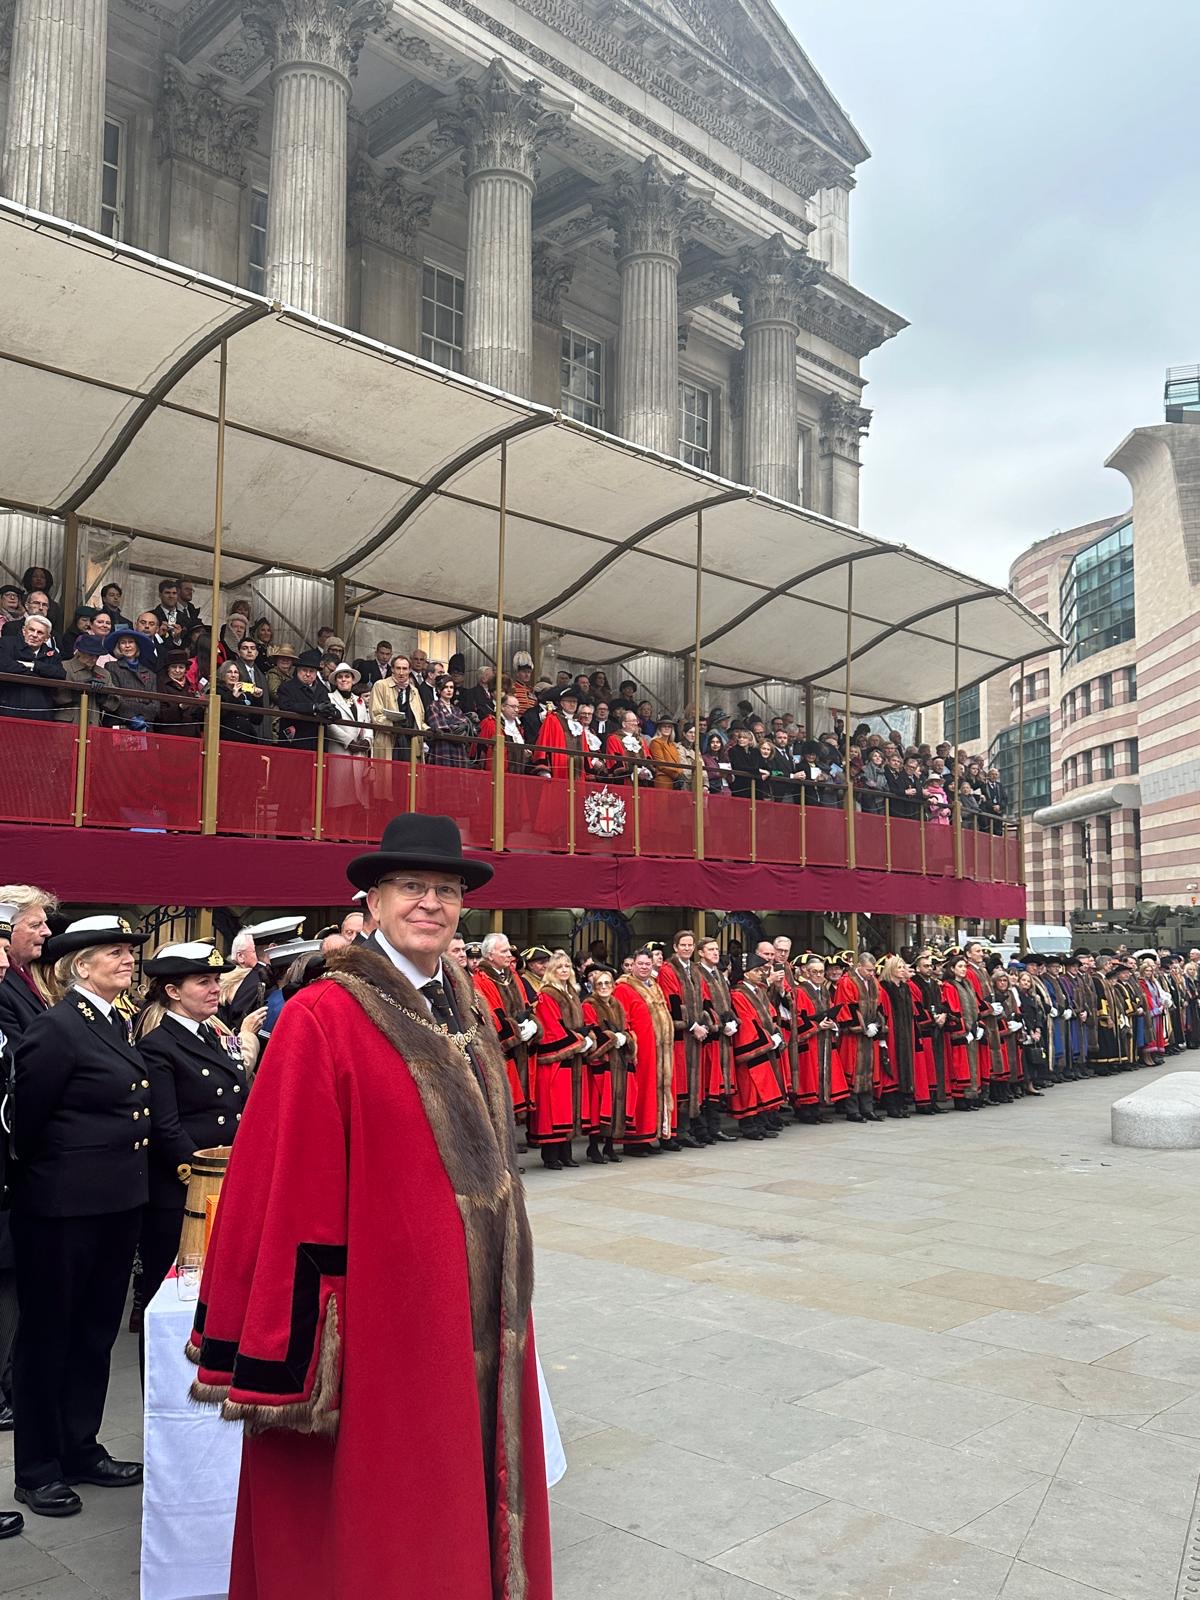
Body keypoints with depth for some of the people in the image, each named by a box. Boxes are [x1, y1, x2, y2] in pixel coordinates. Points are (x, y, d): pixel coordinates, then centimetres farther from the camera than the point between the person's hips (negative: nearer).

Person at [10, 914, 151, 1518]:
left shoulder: (116, 1024, 9)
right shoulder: (55, 1028, -17)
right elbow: (26, 1119, -12)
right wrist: (40, 1174, 0)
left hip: (117, 1202, 8)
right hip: (64, 1207, -8)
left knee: (96, 1330, 18)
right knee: (48, 1332, 7)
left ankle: (80, 1448, 32)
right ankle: (37, 1469, 22)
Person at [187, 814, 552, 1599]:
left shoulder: (468, 1012, 6)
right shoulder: (322, 1019, -16)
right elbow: (284, 1194, -17)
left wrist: (504, 1308, 18)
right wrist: (283, 1355, -14)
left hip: (473, 1313, 7)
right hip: (379, 1319, -7)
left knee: (470, 1489, 20)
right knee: (379, 1521, 11)